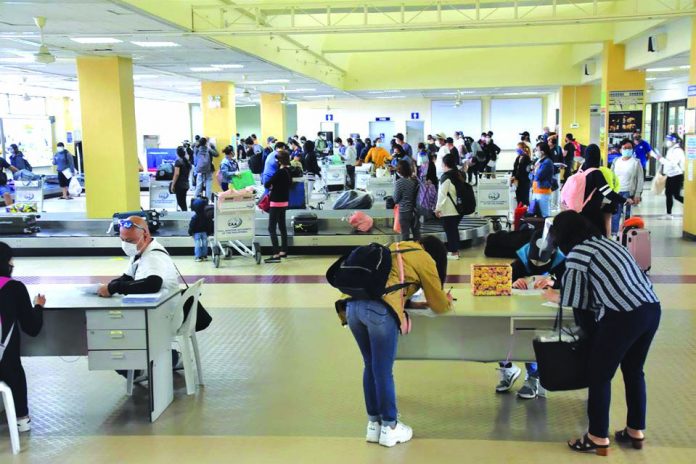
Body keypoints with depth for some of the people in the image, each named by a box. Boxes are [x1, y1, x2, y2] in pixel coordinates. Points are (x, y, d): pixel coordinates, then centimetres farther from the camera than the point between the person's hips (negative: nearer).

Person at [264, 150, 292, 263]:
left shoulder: (280, 172, -20)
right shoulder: (288, 171, 5)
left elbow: (267, 184, -20)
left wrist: (269, 185, 3)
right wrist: (274, 187, 5)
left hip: (277, 202, -9)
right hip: (284, 201, 9)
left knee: (272, 228, -8)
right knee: (282, 226, 17)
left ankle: (276, 254, -13)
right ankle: (283, 251, 25)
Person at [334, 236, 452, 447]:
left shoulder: (395, 248, 32)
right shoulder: (425, 259, 14)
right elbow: (439, 305, 22)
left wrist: (419, 303, 38)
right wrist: (447, 301, 42)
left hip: (352, 304, 7)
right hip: (379, 309, -7)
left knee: (370, 366, 18)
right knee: (383, 371, 5)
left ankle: (374, 424, 26)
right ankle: (389, 428, 17)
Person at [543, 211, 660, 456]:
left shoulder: (577, 252, -2)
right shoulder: (607, 242, 22)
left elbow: (576, 300, 0)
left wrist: (554, 297, 19)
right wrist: (562, 289, 28)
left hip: (624, 316, -8)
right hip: (651, 308, 8)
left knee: (599, 376, 7)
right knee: (634, 371, 22)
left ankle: (598, 438, 15)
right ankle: (636, 431, 33)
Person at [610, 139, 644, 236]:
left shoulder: (636, 162, -2)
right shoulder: (616, 161, 9)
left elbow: (640, 179, -3)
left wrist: (637, 194, -9)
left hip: (629, 192, -3)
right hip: (616, 192, 3)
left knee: (626, 215, -3)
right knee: (615, 215, 3)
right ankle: (614, 234, 10)